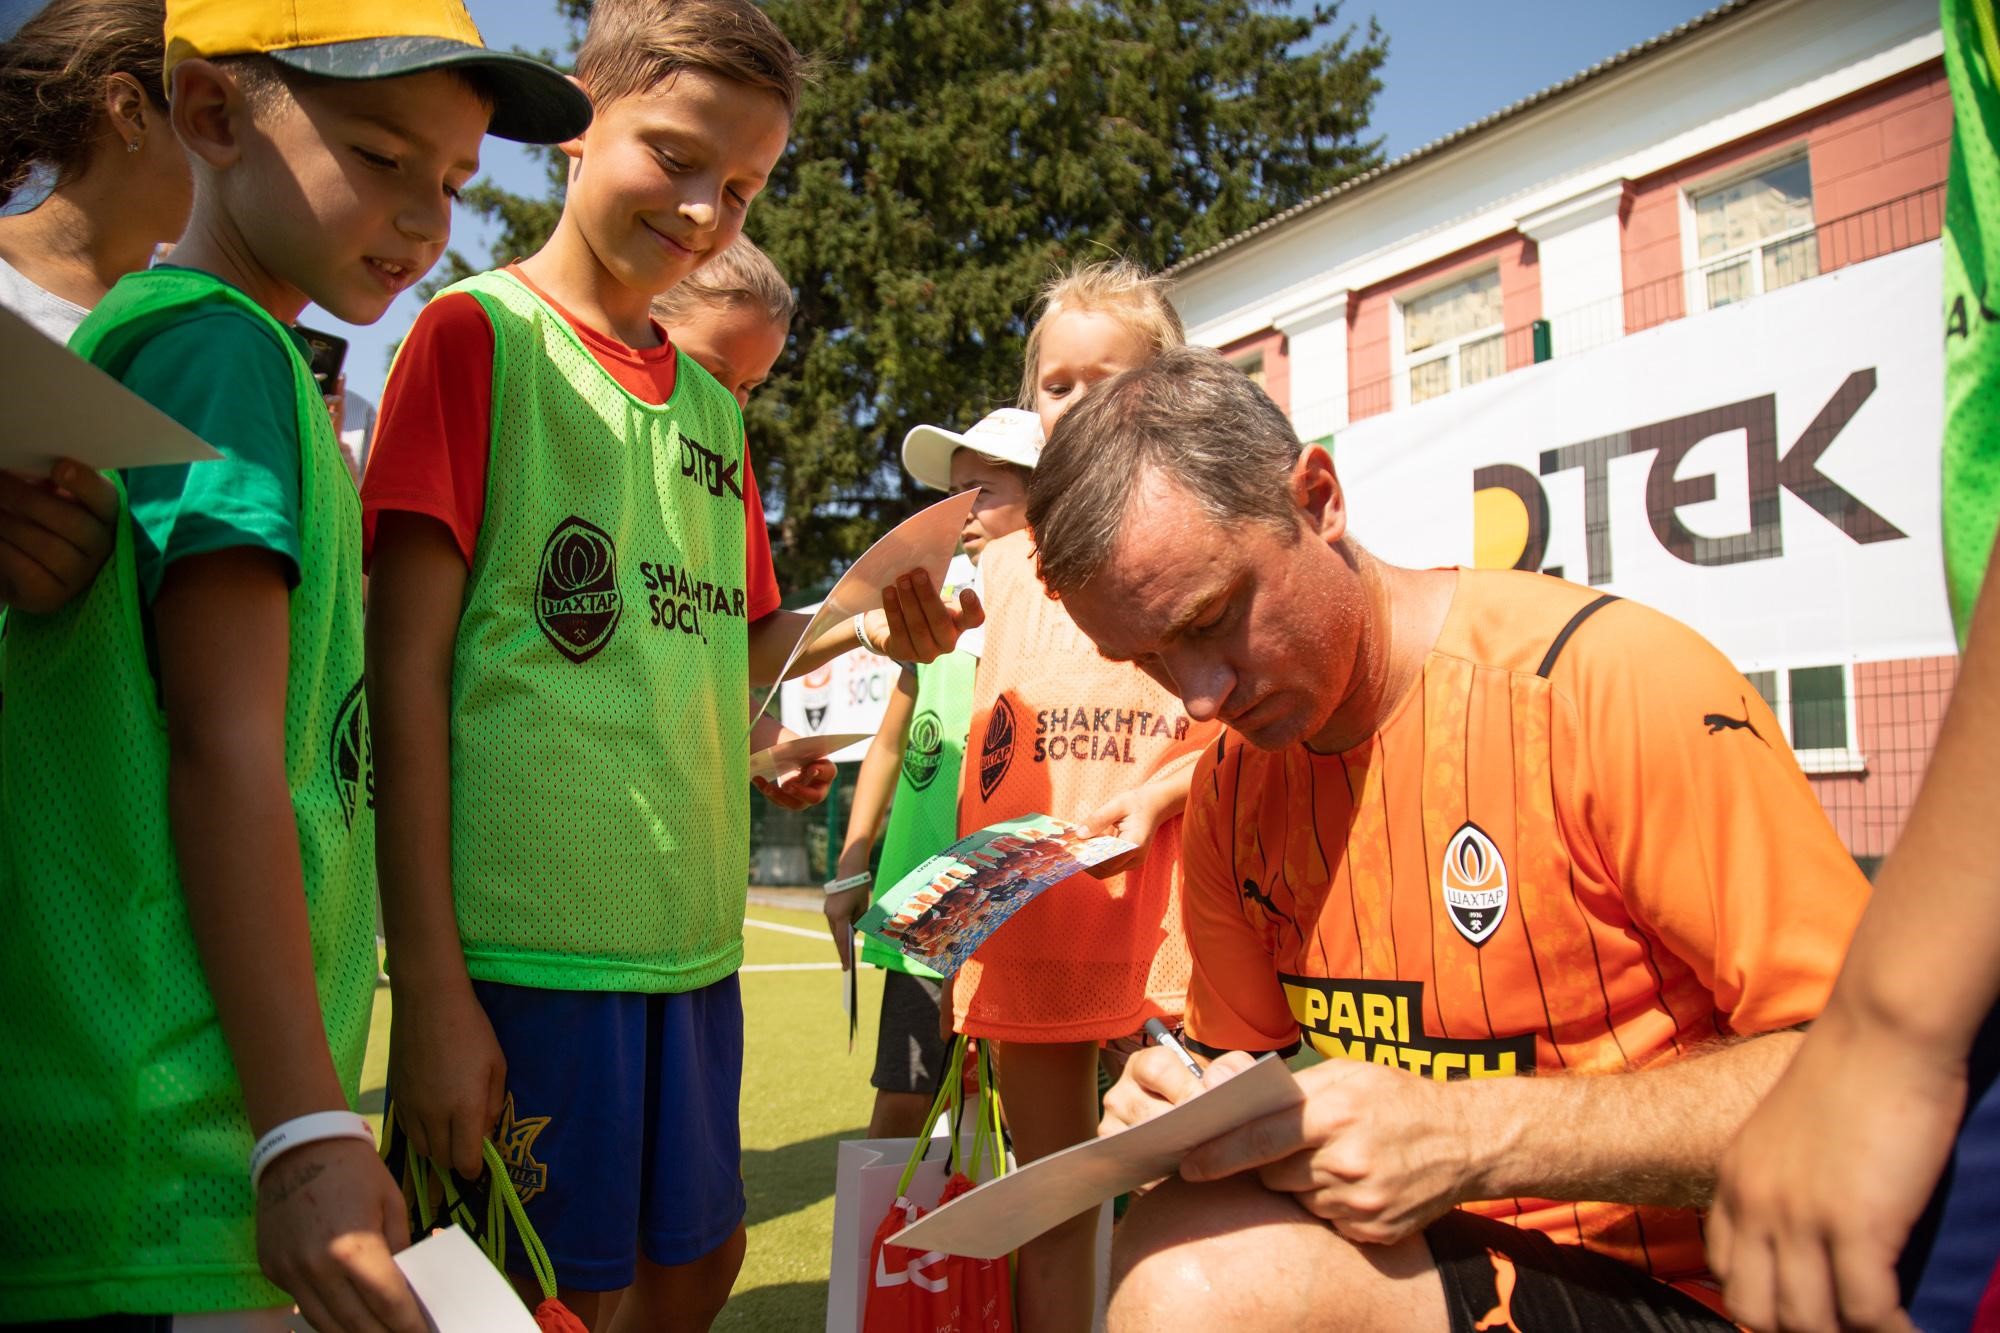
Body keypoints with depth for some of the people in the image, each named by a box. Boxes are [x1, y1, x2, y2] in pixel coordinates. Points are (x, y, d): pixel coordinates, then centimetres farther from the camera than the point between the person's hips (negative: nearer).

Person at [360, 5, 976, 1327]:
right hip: (524, 936, -7)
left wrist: (860, 624, -3)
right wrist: (429, 983, -14)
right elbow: (407, 664, -10)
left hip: (691, 932, 7)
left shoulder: (713, 403, 15)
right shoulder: (477, 333, -4)